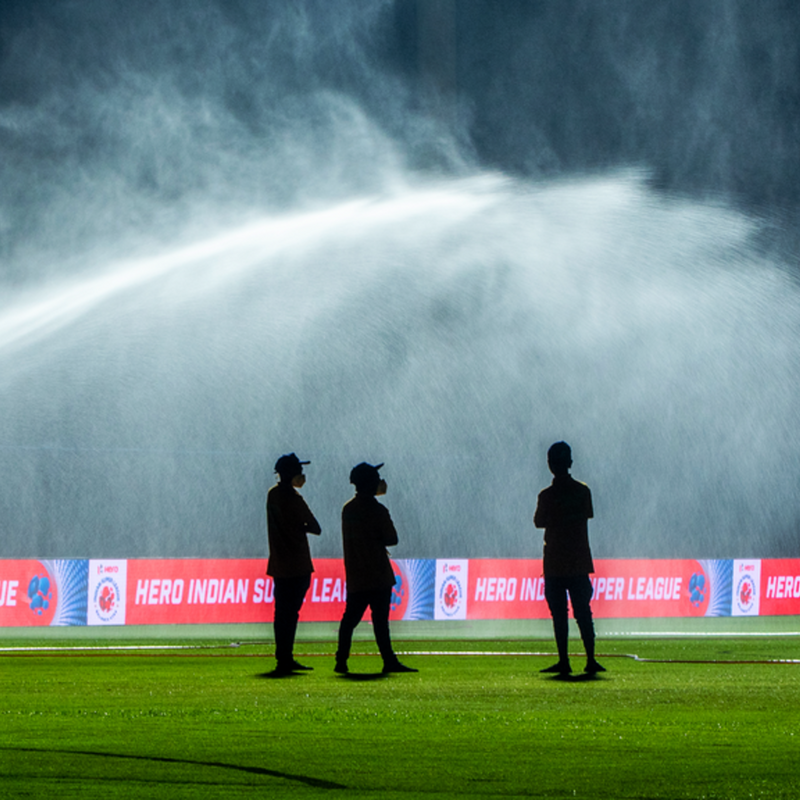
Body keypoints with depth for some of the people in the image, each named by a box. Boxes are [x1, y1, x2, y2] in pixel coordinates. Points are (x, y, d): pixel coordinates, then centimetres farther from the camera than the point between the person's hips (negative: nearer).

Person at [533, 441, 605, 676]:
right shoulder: (582, 491, 1)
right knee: (583, 612, 6)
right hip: (580, 560, 3)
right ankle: (590, 660, 1)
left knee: (559, 614, 0)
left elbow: (539, 522, 3)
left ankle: (563, 661, -3)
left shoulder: (547, 496, -10)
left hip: (555, 564, -3)